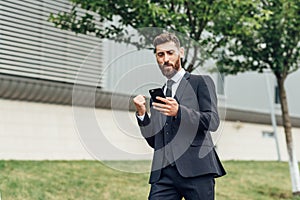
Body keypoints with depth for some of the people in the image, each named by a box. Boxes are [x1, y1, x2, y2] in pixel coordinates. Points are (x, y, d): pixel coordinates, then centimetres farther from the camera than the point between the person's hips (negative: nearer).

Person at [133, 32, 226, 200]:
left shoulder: (201, 82, 8)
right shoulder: (156, 94, 22)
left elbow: (213, 121, -5)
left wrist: (179, 111, -18)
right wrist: (142, 114, 4)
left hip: (196, 169, -4)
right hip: (163, 172, 4)